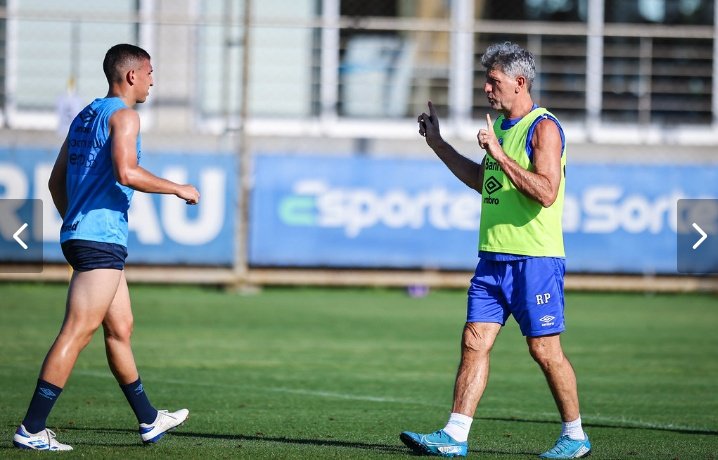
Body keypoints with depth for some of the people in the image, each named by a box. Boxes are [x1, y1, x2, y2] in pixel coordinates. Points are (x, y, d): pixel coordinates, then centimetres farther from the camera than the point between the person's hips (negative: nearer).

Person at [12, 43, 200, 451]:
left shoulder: (86, 116, 19)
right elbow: (126, 173, -23)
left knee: (121, 328, 17)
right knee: (77, 332, -11)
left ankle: (149, 420, 26)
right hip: (102, 238, -10)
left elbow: (57, 181, 22)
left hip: (79, 234, 10)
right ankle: (31, 429, -15)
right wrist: (178, 189, -12)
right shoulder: (123, 115, -9)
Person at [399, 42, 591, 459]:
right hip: (493, 257, 8)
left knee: (545, 349, -2)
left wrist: (500, 155, -24)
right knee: (474, 342, 0)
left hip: (535, 260, -8)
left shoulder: (543, 127, -11)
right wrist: (439, 145, 29)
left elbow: (547, 192, -23)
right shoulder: (500, 125, 15)